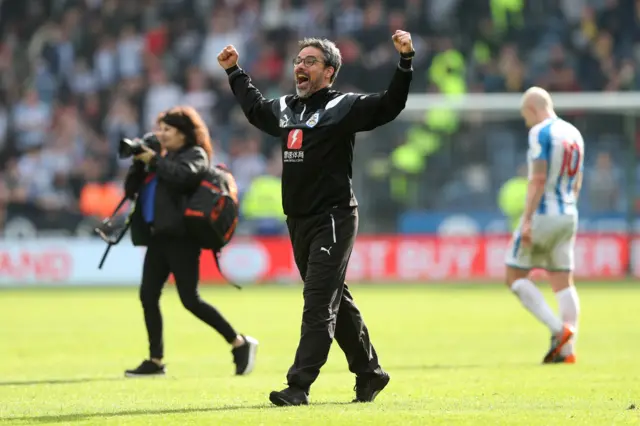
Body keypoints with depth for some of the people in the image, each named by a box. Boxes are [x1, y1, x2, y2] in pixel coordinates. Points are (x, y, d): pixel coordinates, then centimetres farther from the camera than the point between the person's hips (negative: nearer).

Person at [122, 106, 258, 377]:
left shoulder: (195, 155, -1)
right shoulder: (163, 158, 21)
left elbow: (182, 175, -23)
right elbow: (131, 189, 18)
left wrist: (154, 160, -14)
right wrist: (139, 162, 3)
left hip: (180, 237, -8)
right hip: (158, 236, 8)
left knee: (190, 299, -10)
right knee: (148, 296, 1)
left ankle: (240, 344, -1)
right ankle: (156, 360, 6)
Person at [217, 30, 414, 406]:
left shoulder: (344, 107, -6)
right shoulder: (284, 109, 15)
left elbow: (389, 106, -17)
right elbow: (253, 106, 36)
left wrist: (405, 61, -28)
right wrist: (234, 72, 41)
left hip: (333, 219, -7)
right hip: (298, 221, 8)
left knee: (320, 304, -11)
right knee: (336, 303, 14)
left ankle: (299, 386, -16)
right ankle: (369, 372, 26)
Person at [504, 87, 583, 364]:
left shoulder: (540, 133, -12)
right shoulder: (574, 134, 13)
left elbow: (538, 179, -19)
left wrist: (527, 220, -19)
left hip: (542, 214, -8)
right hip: (568, 216, 8)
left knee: (515, 277, 1)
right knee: (563, 282, 8)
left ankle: (559, 330, -11)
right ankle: (567, 349, 2)